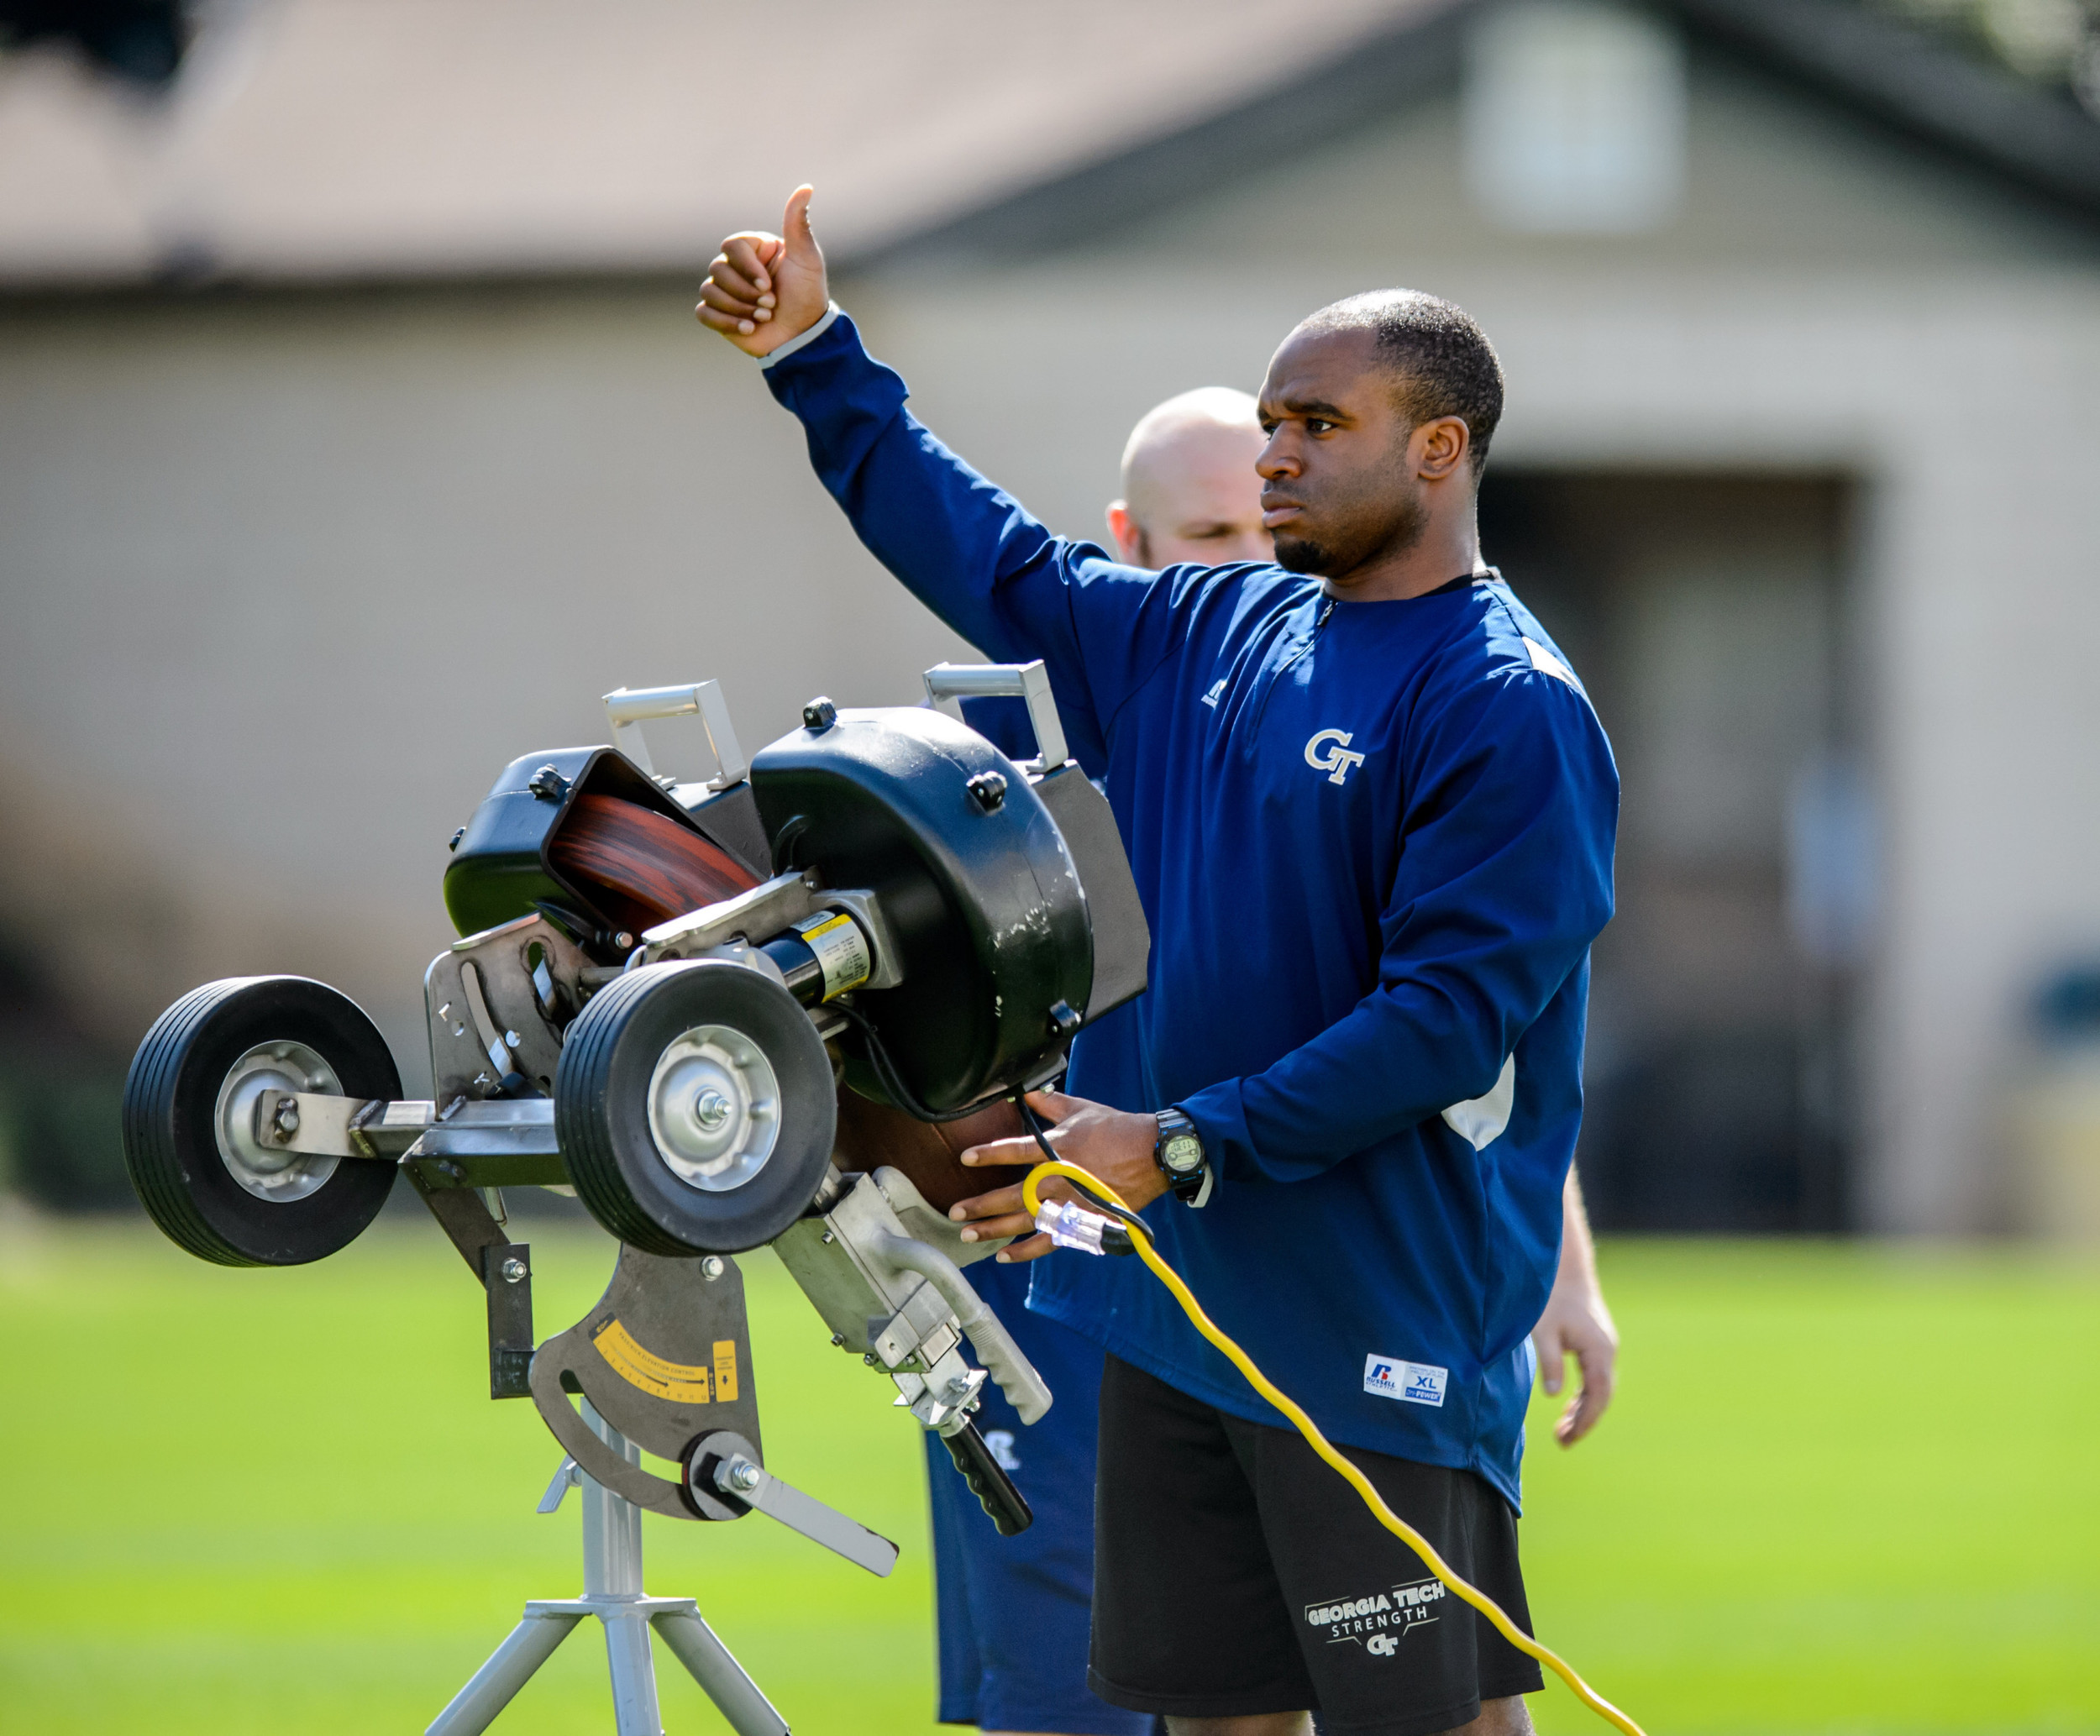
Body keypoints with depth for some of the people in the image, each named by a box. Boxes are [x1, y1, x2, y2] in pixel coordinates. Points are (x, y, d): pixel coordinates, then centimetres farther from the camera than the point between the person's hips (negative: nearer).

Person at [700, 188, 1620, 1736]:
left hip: (1379, 1331, -8)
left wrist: (1185, 1146, -20)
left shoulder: (1510, 708, -12)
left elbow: (1449, 1021, -18)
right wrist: (817, 360, 25)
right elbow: (998, 566, 27)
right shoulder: (1211, 637, 13)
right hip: (1176, 1302, 8)